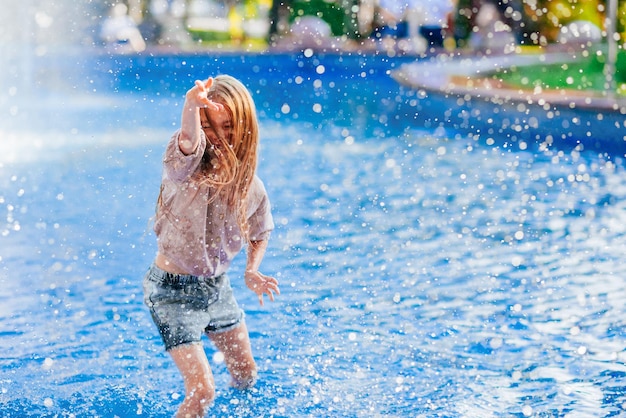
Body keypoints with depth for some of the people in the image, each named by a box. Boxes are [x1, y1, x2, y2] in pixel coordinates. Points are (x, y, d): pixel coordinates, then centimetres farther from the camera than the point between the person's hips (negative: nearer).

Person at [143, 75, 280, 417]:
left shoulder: (249, 181, -4)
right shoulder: (186, 163, -20)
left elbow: (261, 230, 16)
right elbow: (188, 140, -46)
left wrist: (251, 271, -1)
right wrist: (191, 106, -68)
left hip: (217, 285, 6)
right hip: (172, 288, -6)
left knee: (246, 375, 21)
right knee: (201, 390, -14)